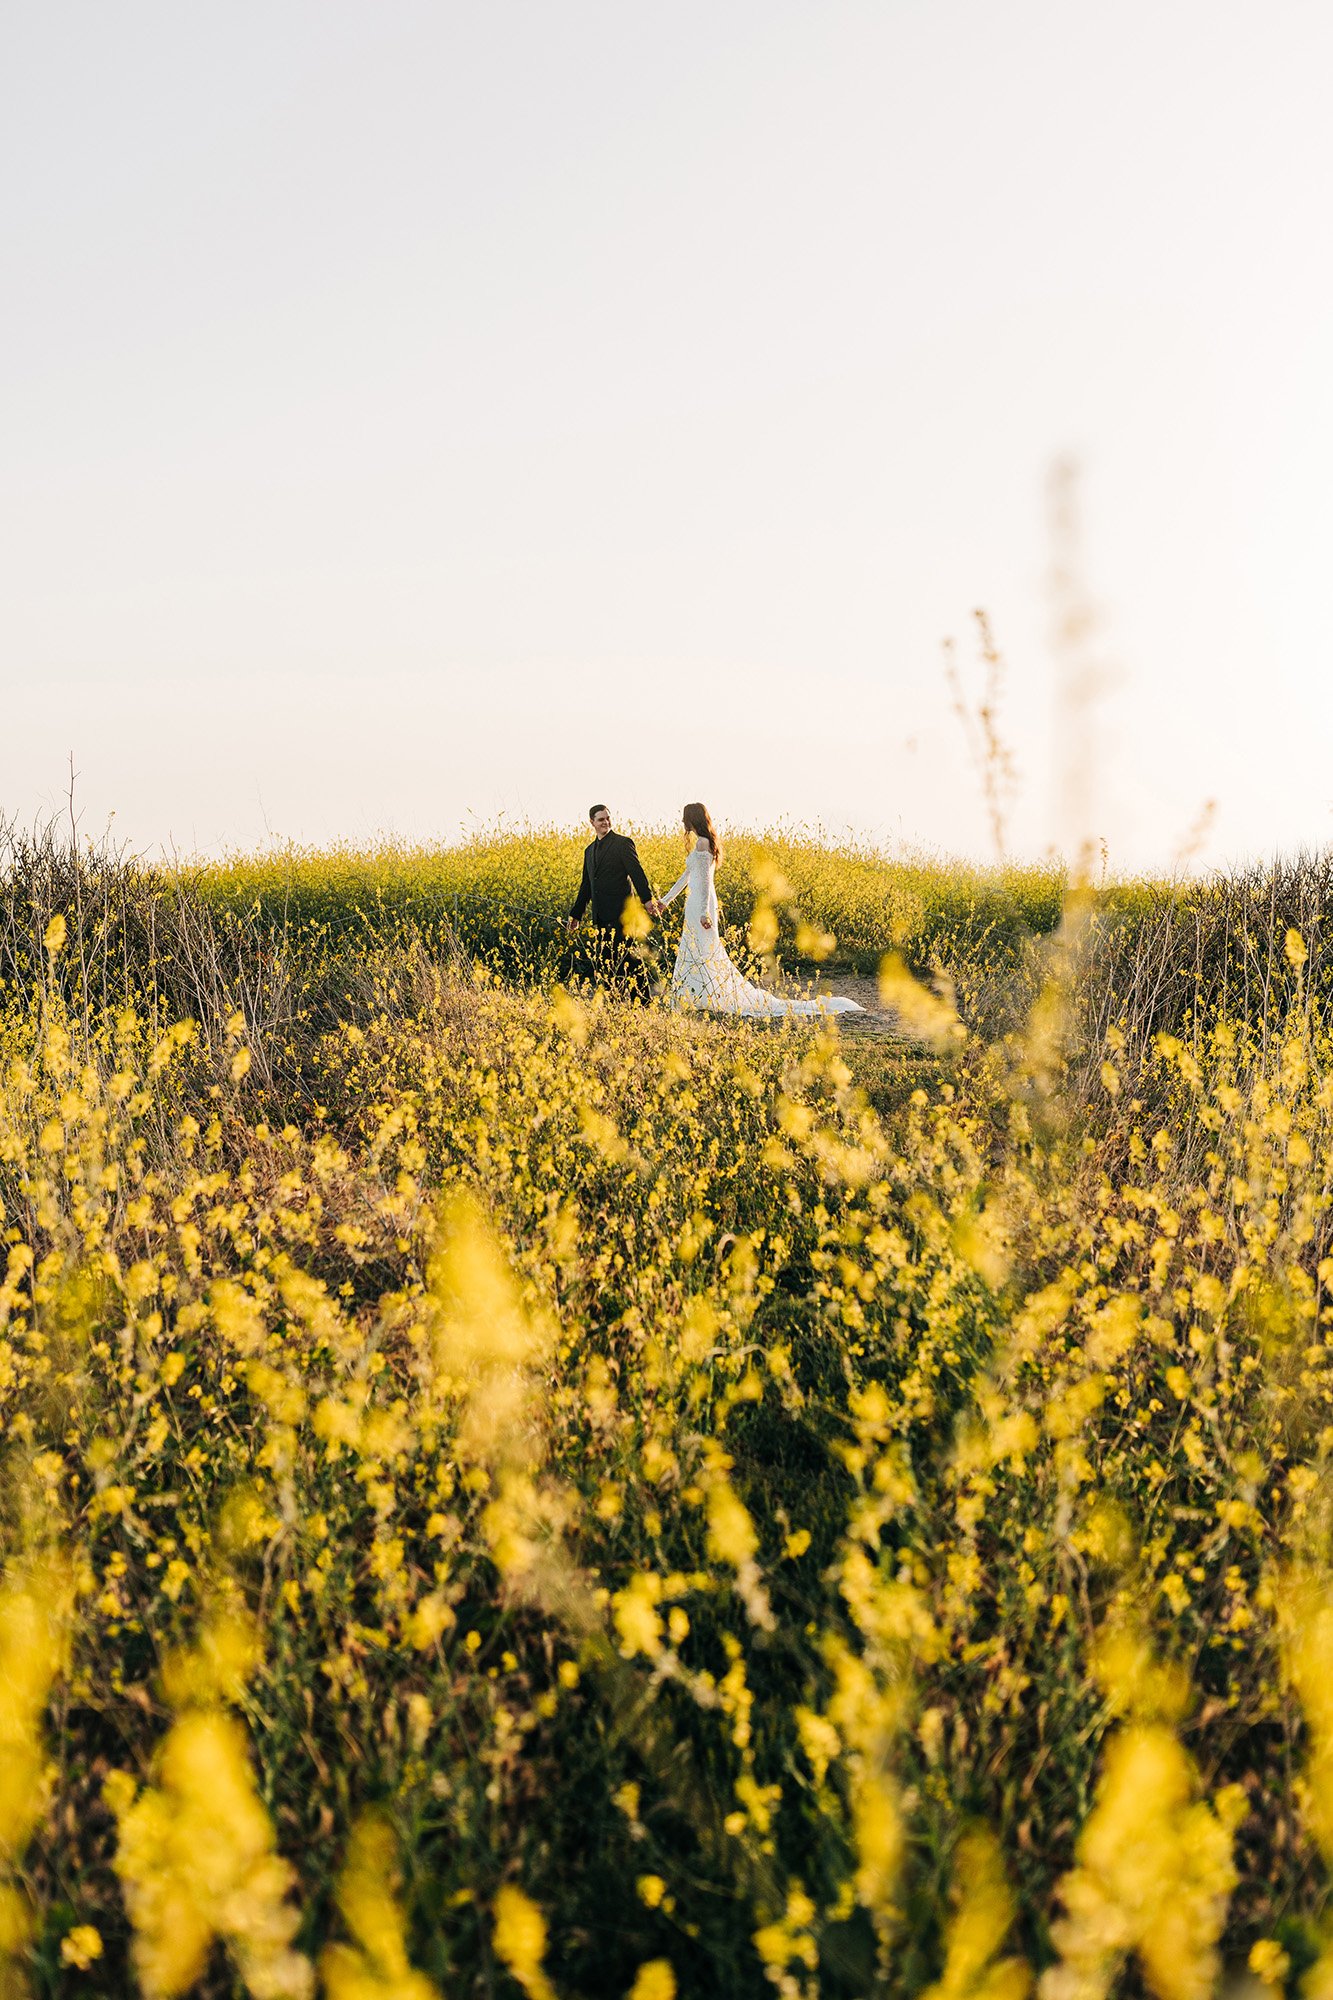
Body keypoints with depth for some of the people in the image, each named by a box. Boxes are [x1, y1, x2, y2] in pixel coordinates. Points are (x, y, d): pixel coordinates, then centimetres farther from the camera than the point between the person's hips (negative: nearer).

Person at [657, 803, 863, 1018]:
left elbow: (705, 878, -22)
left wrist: (703, 912, -27)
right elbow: (687, 875, 23)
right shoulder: (706, 842, 16)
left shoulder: (702, 843, -14)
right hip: (697, 906, 10)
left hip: (701, 906, -10)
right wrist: (665, 900, 28)